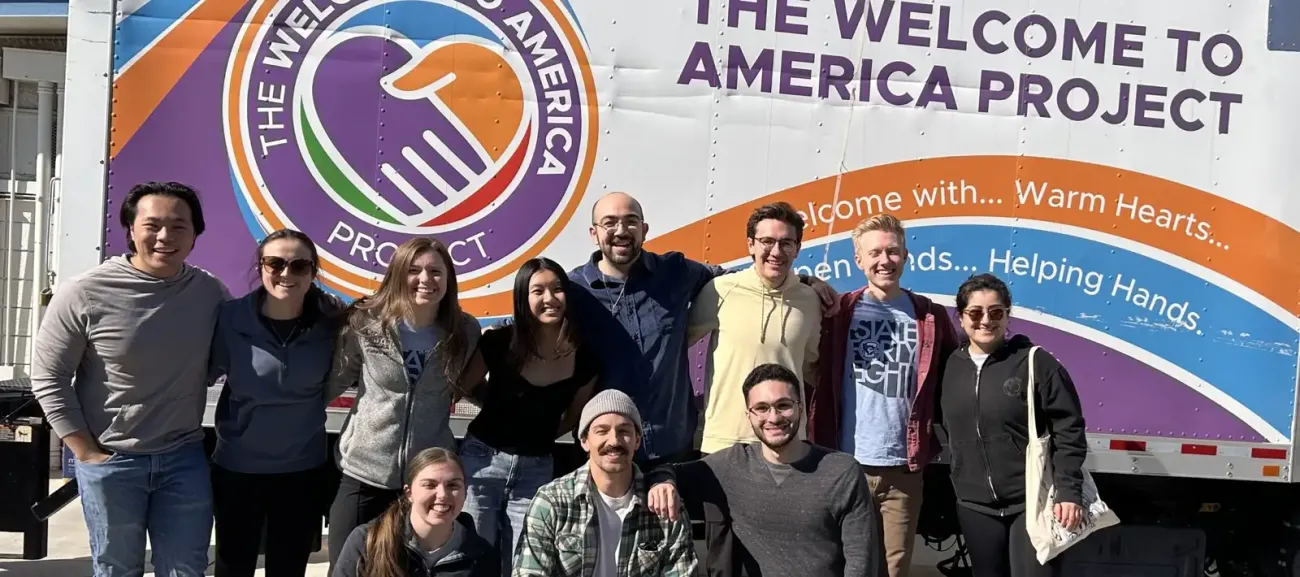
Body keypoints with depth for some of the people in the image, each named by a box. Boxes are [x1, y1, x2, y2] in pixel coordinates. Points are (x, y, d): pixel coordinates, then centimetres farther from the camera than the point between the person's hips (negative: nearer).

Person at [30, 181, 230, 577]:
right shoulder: (84, 294, -12)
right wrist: (87, 452, -8)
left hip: (184, 458, 3)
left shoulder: (210, 292, -3)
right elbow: (49, 379, -7)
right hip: (111, 462, -2)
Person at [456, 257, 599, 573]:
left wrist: (535, 439, 4)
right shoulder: (500, 342, -13)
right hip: (482, 461, -2)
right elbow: (465, 386, 4)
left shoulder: (584, 357, -7)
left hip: (537, 470, 2)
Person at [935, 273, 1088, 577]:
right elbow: (943, 426, 17)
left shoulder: (1036, 362, -8)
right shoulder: (950, 367, 4)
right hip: (975, 506, 5)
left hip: (1033, 503, -4)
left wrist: (1068, 491, -14)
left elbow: (1069, 431, -8)